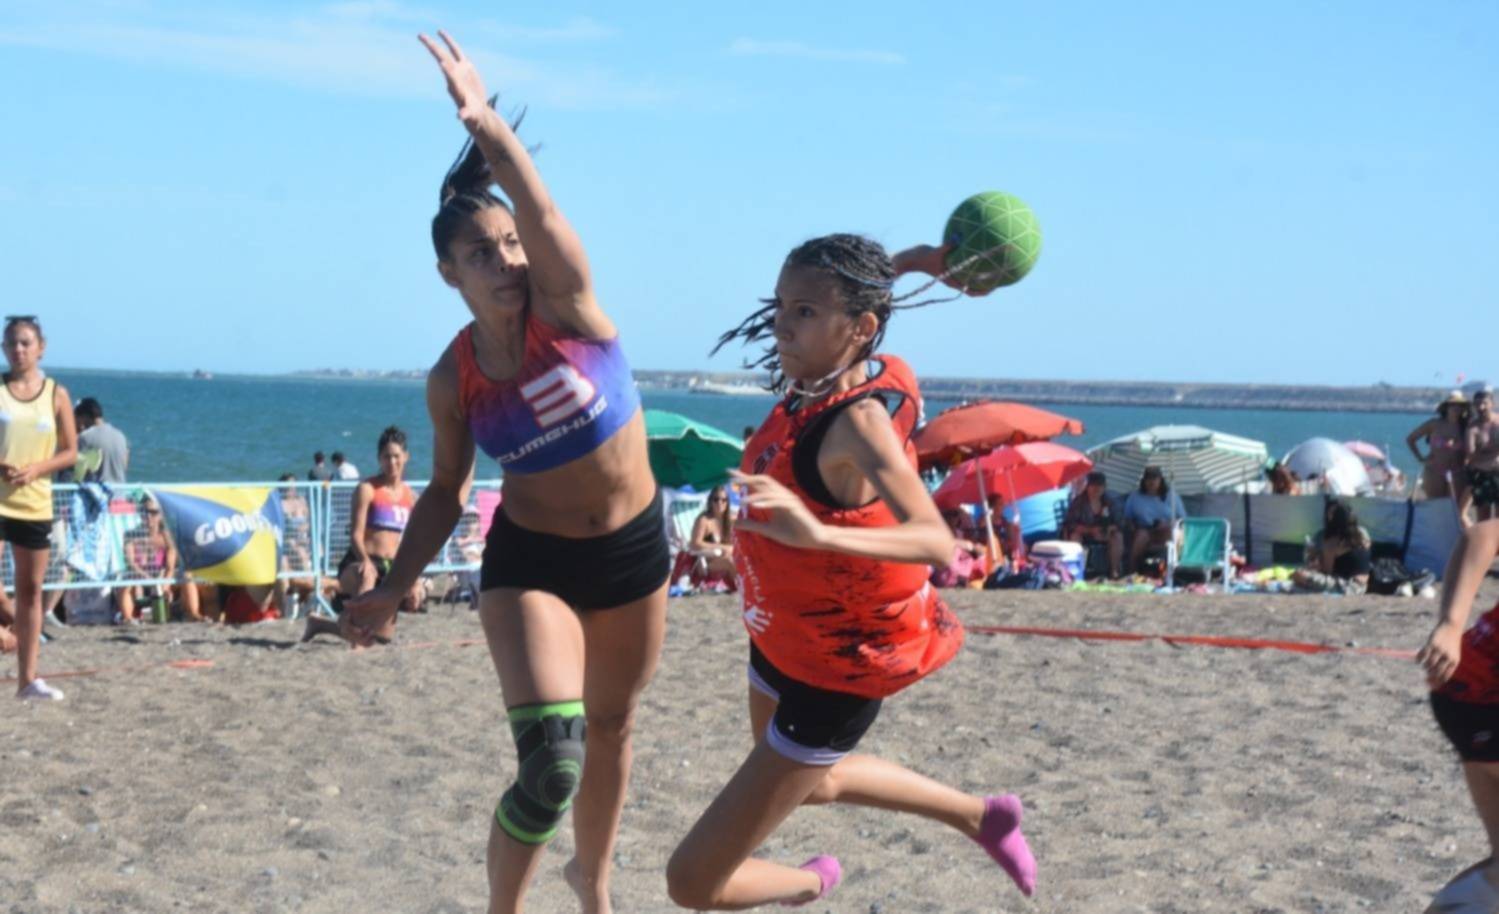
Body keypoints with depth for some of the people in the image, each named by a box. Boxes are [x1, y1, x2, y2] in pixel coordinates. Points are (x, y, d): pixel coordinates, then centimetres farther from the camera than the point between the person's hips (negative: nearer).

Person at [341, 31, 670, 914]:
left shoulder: (568, 306, -17)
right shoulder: (453, 380, -11)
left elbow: (547, 225, -39)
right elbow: (447, 492, 5)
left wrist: (494, 132, -57)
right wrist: (395, 587, -4)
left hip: (635, 547, 1)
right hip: (530, 561, -1)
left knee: (611, 728, 20)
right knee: (550, 762, -18)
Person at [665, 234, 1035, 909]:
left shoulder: (858, 421, -32)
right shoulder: (810, 391, -8)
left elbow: (937, 543, -49)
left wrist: (818, 533, -61)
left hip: (835, 676, -9)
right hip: (781, 642, 9)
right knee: (812, 783, 38)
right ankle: (982, 817, 56)